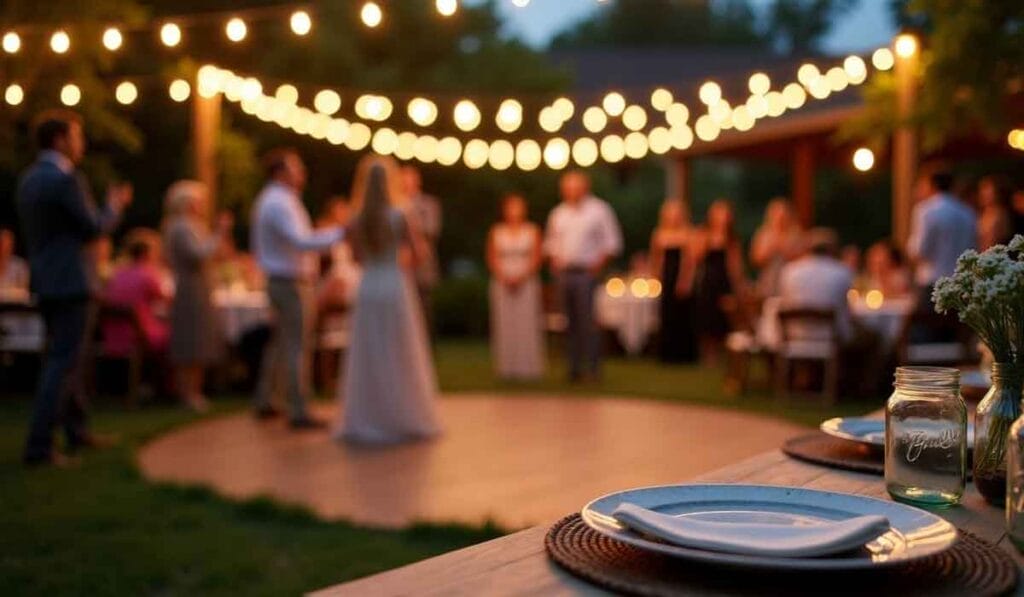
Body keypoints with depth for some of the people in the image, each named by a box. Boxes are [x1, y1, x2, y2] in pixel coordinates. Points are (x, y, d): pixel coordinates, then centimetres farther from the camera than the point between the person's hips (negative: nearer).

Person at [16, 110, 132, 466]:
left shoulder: (29, 178, 11)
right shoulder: (66, 178, -16)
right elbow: (94, 228, -13)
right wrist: (115, 206, 5)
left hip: (45, 280, 9)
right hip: (68, 281, -9)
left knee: (64, 357, 19)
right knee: (62, 362, -6)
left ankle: (77, 431, 31)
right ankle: (39, 446, -6)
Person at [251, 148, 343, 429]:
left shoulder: (267, 200, 14)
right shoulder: (280, 203, -19)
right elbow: (302, 243, -32)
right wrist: (339, 233, -28)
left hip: (278, 280, 10)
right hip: (292, 283, -10)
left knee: (280, 342, 19)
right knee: (297, 346, -6)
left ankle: (264, 402, 26)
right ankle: (298, 412, -3)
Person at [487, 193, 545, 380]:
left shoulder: (532, 230, 5)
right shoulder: (496, 232, 9)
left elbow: (537, 258, 0)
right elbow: (492, 259, 5)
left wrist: (522, 277, -12)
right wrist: (504, 278, -9)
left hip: (527, 282, -1)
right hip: (502, 283, 1)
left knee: (527, 323, -5)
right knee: (504, 324, -3)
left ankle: (529, 366, -2)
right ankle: (506, 367, -1)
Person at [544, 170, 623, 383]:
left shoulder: (599, 210, 2)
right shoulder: (558, 214, 15)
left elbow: (612, 241, 2)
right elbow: (551, 242, 24)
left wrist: (599, 262, -8)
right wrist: (555, 260, 7)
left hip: (586, 272, -5)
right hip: (564, 273, 5)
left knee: (587, 320, -12)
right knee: (572, 322, 6)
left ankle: (592, 367, -9)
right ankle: (574, 367, 10)